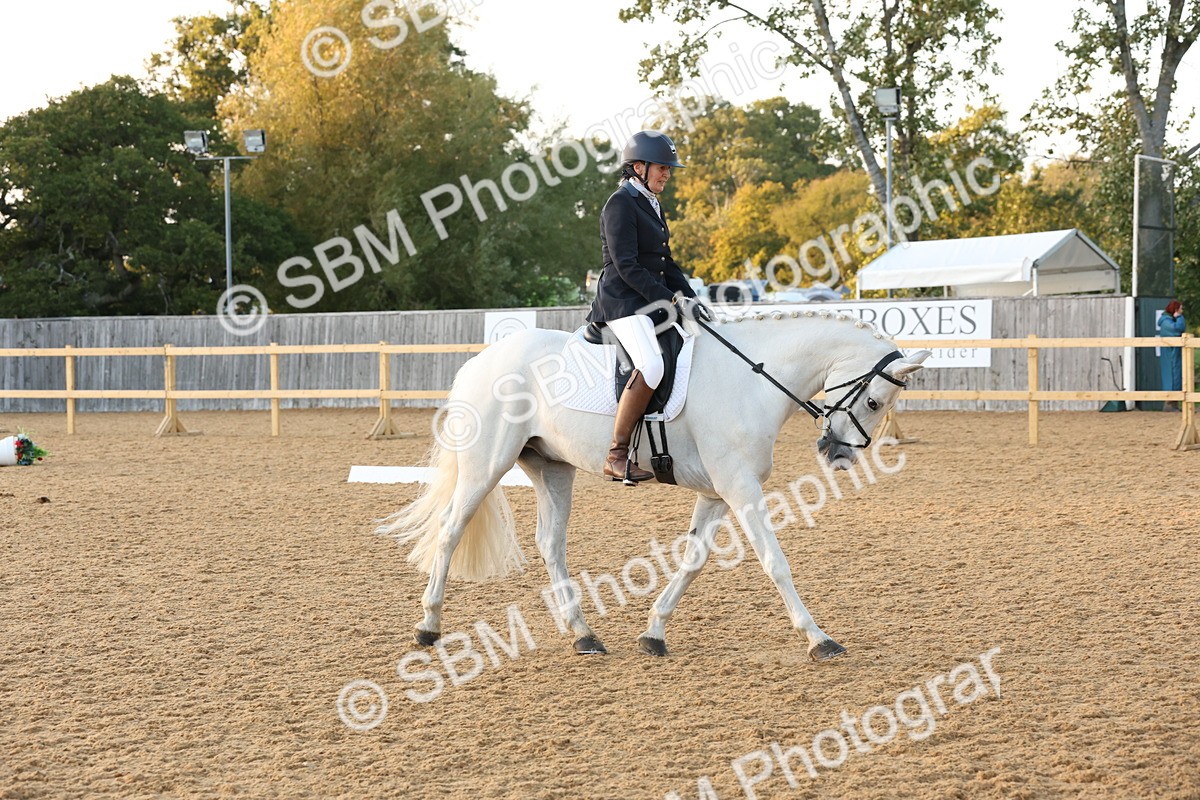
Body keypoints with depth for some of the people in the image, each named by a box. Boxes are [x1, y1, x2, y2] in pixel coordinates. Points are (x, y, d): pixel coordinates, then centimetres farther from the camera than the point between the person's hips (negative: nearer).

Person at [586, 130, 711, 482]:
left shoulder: (652, 206, 19)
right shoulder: (620, 204, -10)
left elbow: (666, 263, 22)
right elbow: (627, 267, -18)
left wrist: (692, 300, 8)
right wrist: (673, 299, -19)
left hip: (650, 303, 10)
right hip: (623, 301, -10)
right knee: (651, 365, -30)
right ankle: (617, 454, -27)